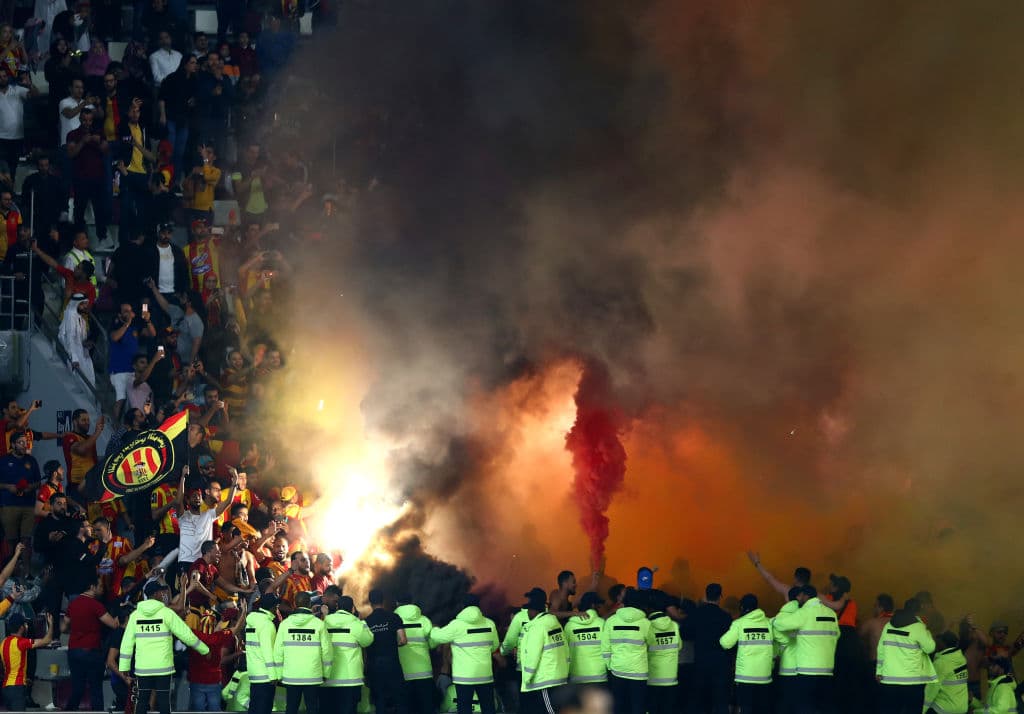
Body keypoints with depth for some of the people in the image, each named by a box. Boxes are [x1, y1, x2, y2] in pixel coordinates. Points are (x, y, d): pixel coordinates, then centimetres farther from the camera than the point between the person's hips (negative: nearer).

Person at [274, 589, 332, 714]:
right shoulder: (318, 624, -5)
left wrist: (279, 673, 9)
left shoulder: (285, 624, 0)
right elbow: (327, 650, -1)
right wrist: (326, 673, 10)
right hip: (313, 676, -2)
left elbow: (278, 651, 1)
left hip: (290, 676, 2)